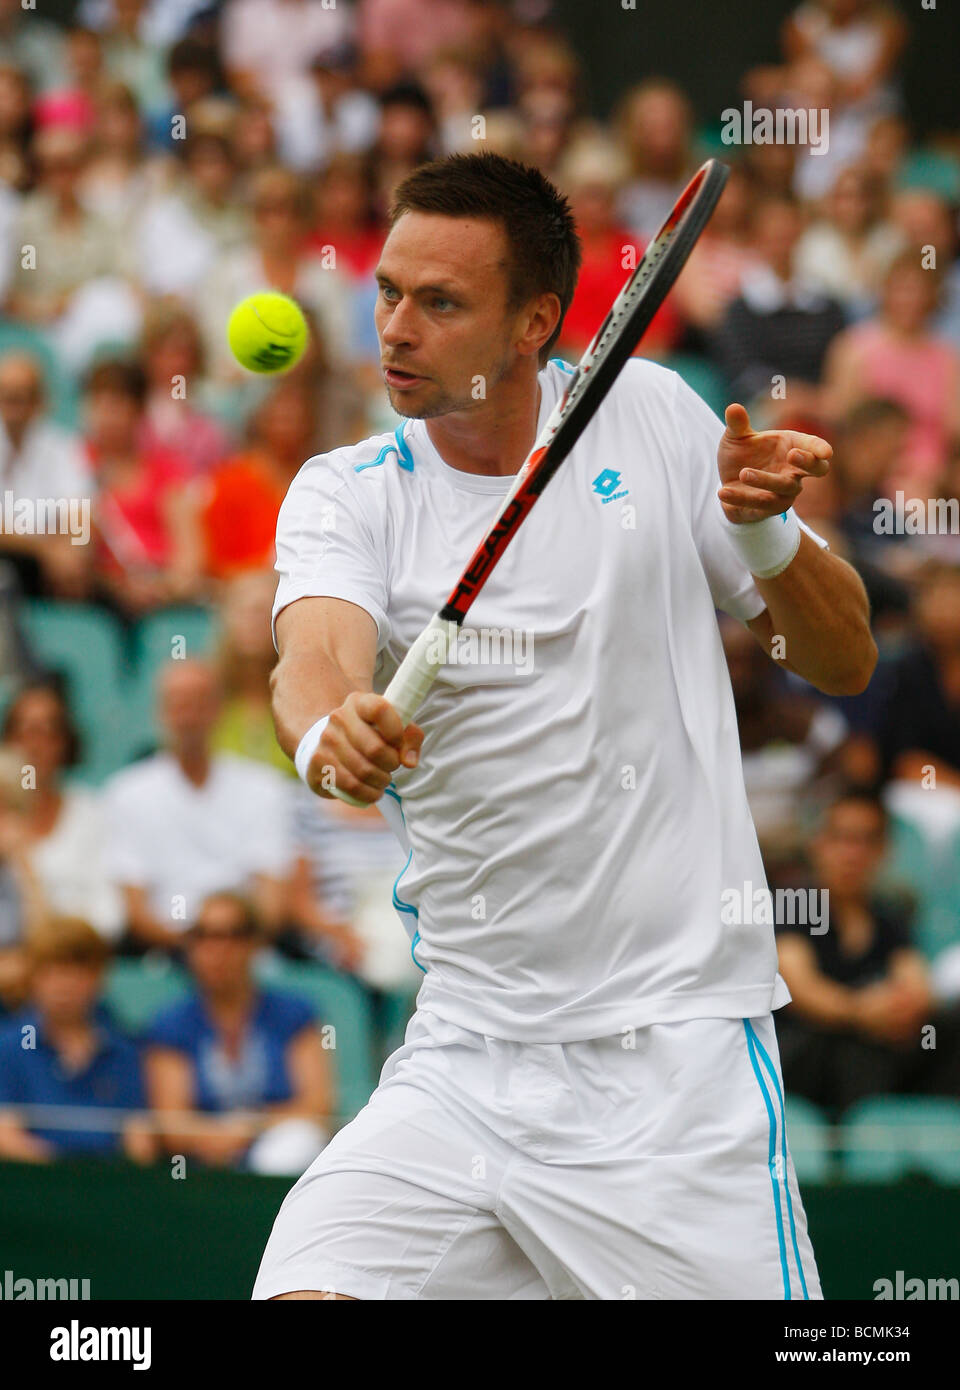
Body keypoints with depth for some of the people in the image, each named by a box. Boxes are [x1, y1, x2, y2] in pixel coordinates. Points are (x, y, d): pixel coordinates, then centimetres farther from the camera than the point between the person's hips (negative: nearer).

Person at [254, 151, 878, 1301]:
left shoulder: (649, 415, 4)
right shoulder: (346, 494, 3)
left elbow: (842, 661, 10)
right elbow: (315, 657, -18)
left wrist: (768, 532, -11)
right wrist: (327, 732, -41)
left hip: (678, 1052, -1)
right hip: (462, 1065, 1)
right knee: (301, 1293, -14)